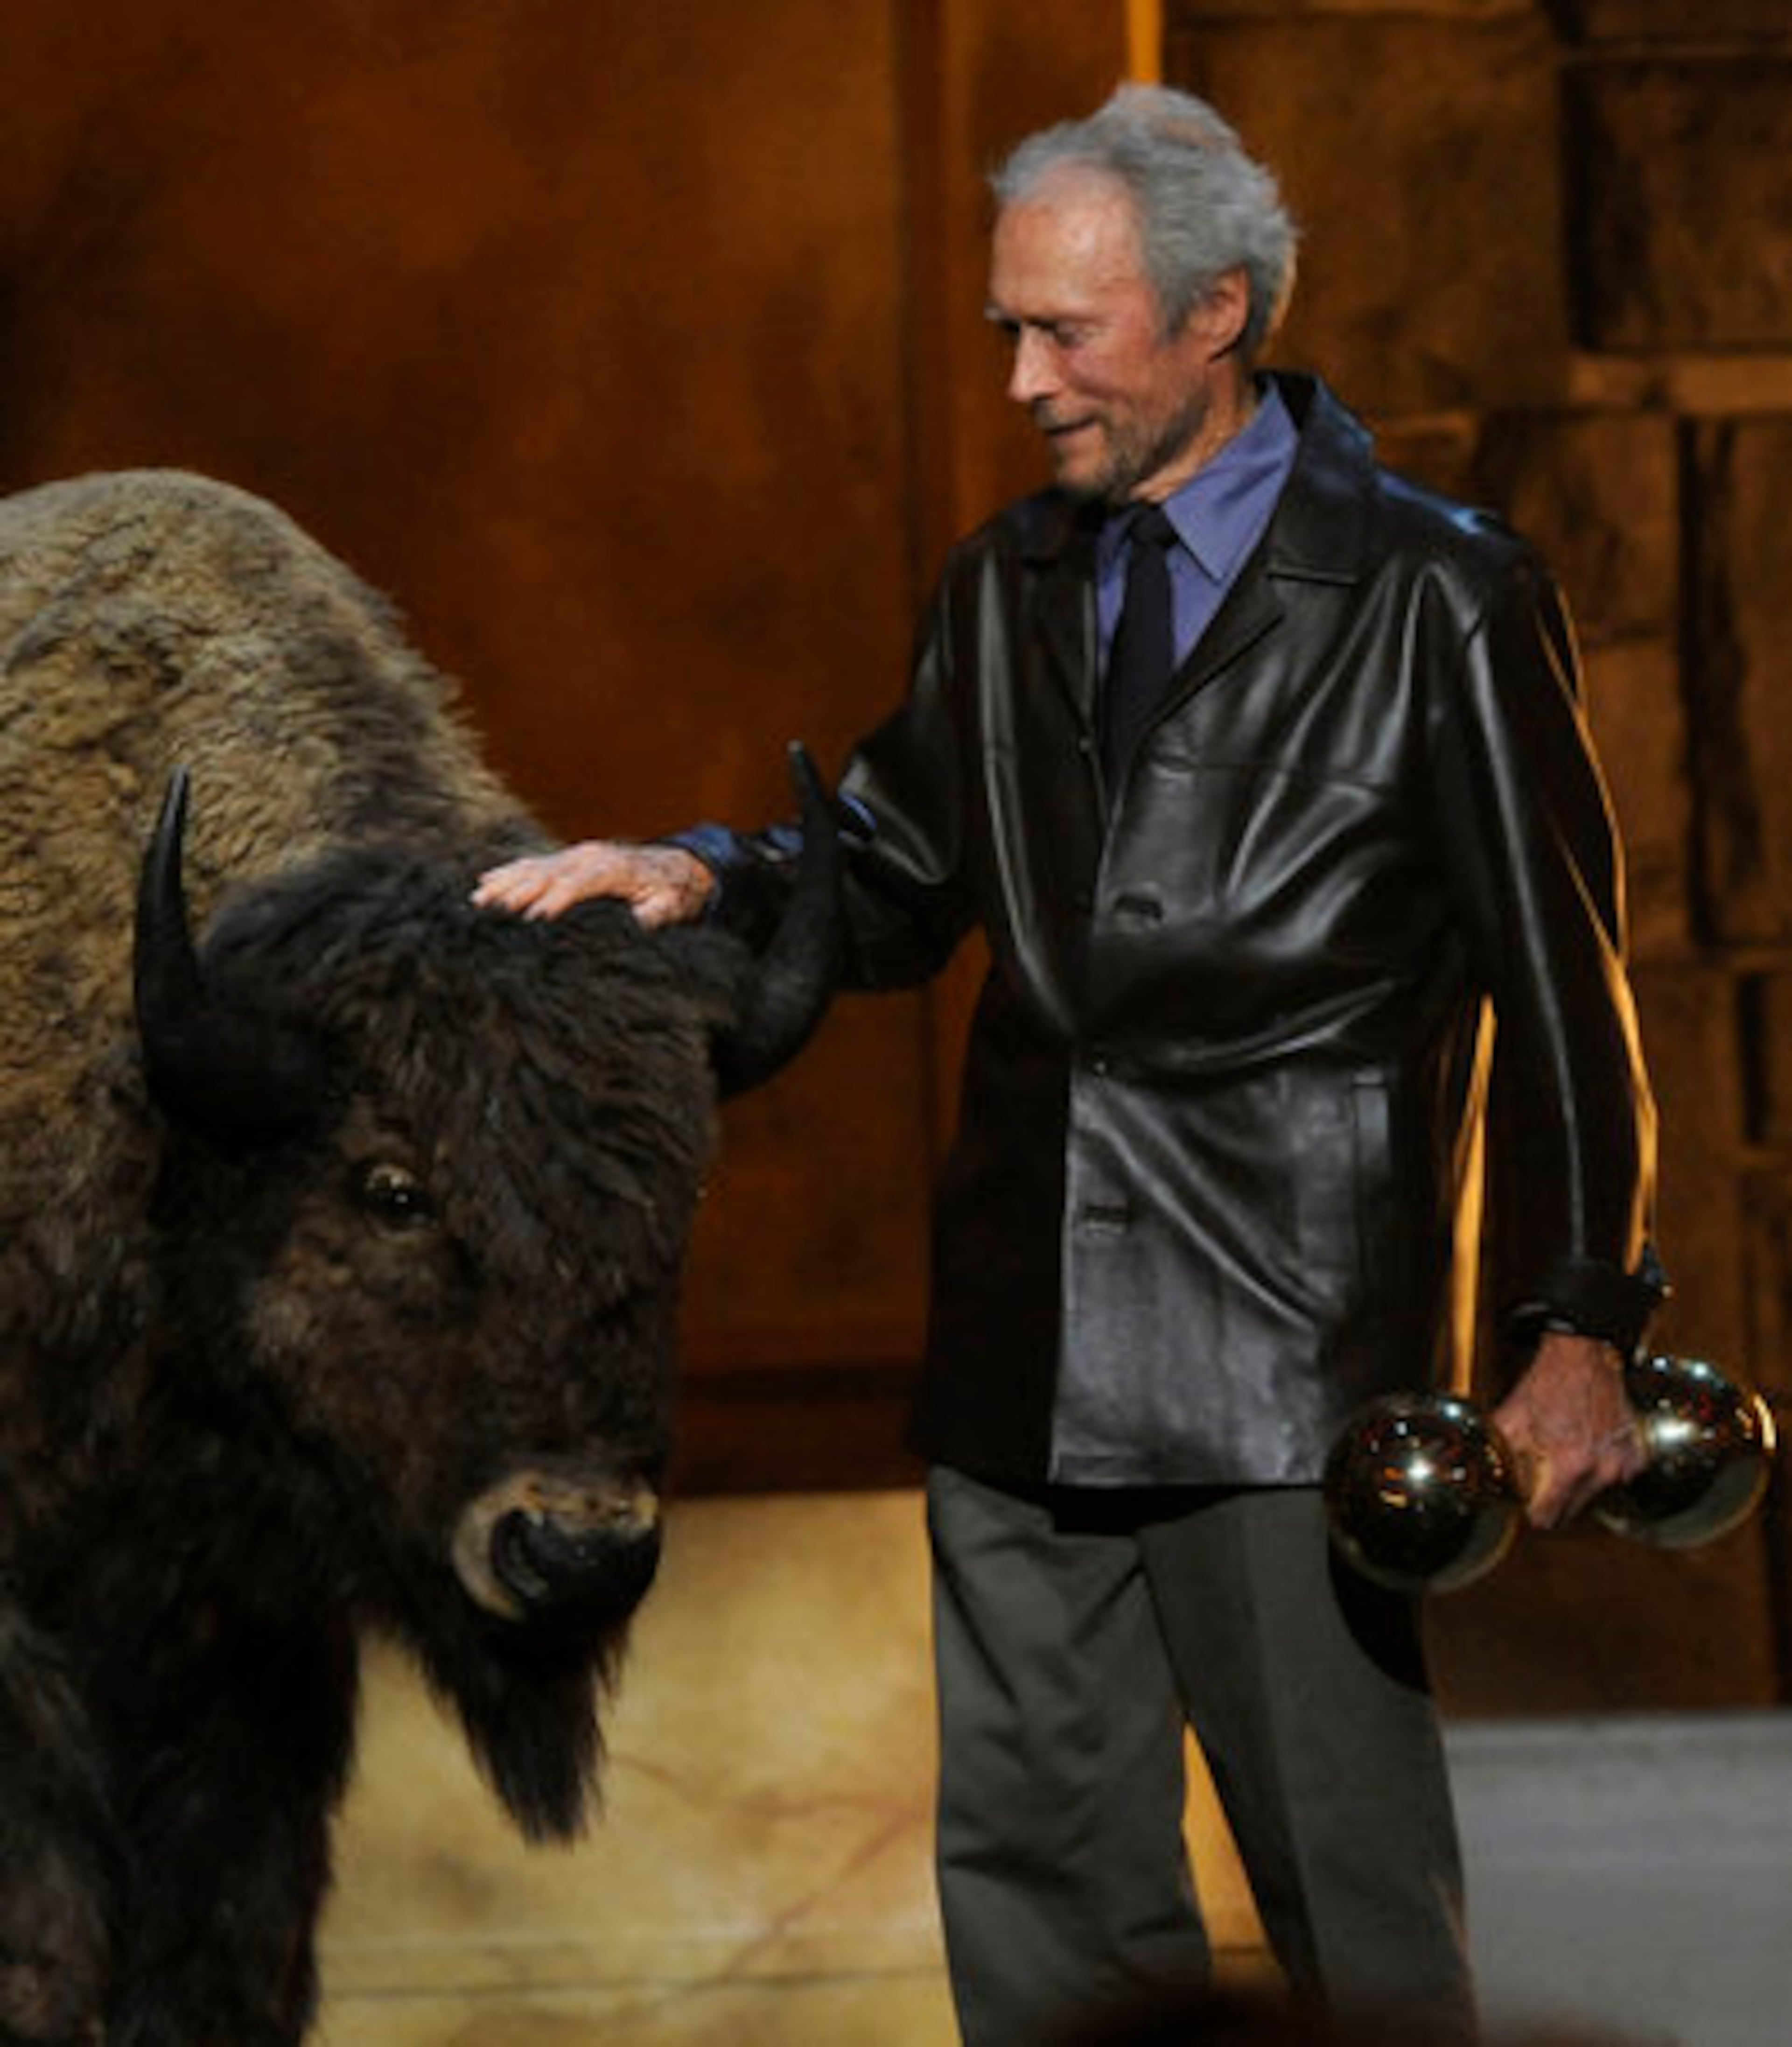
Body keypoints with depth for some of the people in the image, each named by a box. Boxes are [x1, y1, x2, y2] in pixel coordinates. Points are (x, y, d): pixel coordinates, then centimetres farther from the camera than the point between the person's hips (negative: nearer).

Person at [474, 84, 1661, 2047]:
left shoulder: (1436, 600, -6)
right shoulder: (1009, 586, 11)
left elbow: (1560, 985, -5)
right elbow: (898, 876, 19)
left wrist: (1579, 1326, -8)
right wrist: (708, 881, -2)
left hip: (1283, 1348, -6)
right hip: (1023, 1356, 6)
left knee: (1349, 1883, -2)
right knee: (1039, 1874, 10)